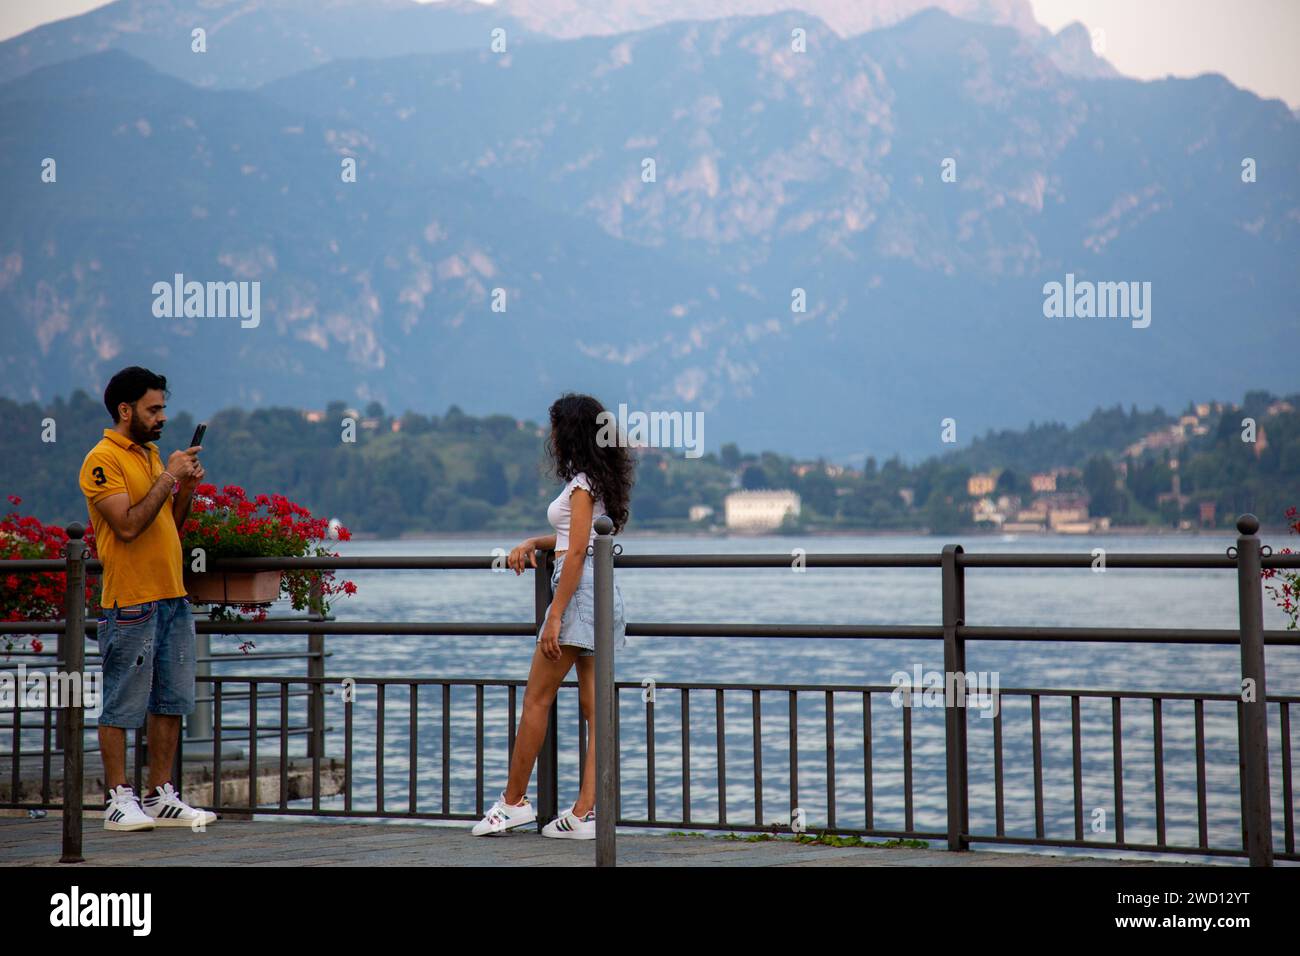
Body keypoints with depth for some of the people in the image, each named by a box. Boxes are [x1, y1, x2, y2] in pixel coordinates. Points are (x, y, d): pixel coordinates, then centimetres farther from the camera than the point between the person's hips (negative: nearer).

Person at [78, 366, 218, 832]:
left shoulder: (152, 454, 17)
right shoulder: (102, 460, -9)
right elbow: (128, 525, -19)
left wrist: (186, 489, 4)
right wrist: (168, 477, -15)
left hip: (172, 597, 9)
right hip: (130, 601, -8)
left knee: (172, 701, 10)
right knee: (122, 706, -2)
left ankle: (162, 797, 16)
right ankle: (118, 800, 4)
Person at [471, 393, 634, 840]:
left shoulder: (583, 484, -11)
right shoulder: (598, 480, 17)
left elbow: (576, 554, -18)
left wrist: (554, 617, -20)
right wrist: (531, 543, 16)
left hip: (581, 589, -10)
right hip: (602, 593, 10)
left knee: (536, 699, -1)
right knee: (594, 706, 3)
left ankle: (514, 801, 6)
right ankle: (585, 812, 1)